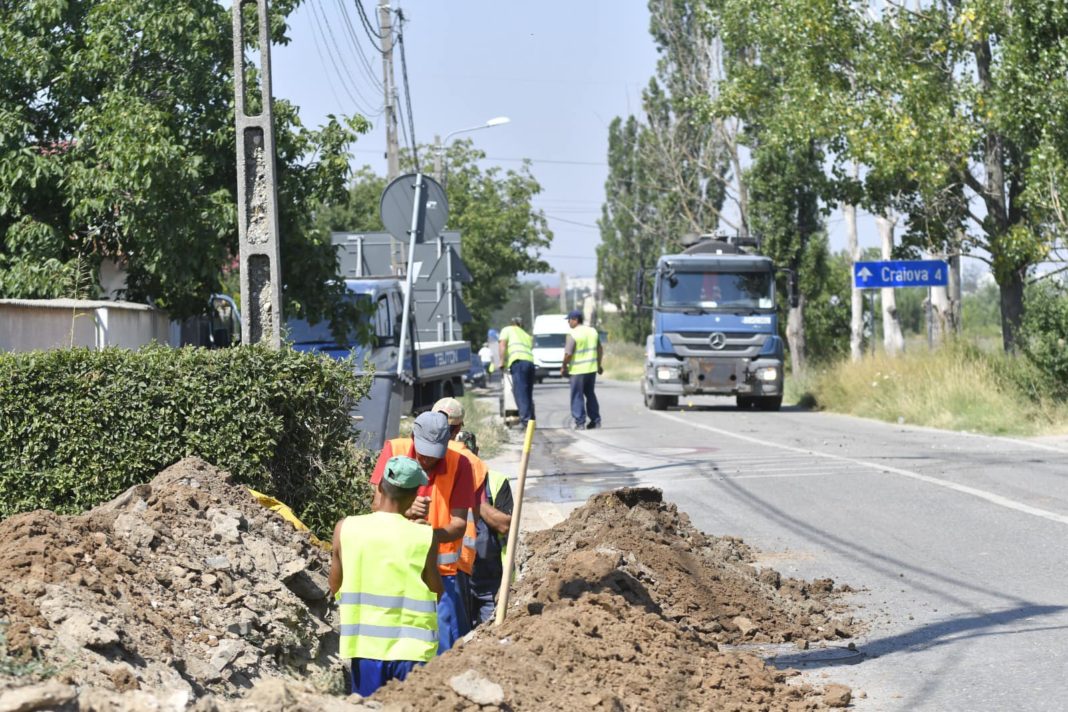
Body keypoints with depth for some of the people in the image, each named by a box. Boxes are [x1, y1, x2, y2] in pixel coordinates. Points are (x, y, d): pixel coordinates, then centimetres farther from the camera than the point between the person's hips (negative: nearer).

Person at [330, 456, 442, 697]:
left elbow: (335, 588, 6)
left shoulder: (346, 529, -4)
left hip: (365, 647, 2)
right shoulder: (423, 537, -10)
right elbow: (437, 593, 1)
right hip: (410, 649, -2)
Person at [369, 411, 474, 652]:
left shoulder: (458, 464, -9)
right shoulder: (394, 450, -7)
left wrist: (433, 535, -32)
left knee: (445, 646, -5)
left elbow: (459, 523, -10)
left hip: (439, 569, -1)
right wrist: (407, 511, -32)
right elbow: (378, 504, -11)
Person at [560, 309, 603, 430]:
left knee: (577, 396, 1)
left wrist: (564, 367, -4)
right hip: (592, 368, 7)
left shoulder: (573, 335, -14)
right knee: (590, 394, 18)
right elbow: (600, 349, 14)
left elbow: (568, 354, -18)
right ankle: (596, 421, 18)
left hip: (578, 370, -7)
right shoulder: (593, 331, 8)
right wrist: (599, 364, 22)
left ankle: (580, 423, -1)